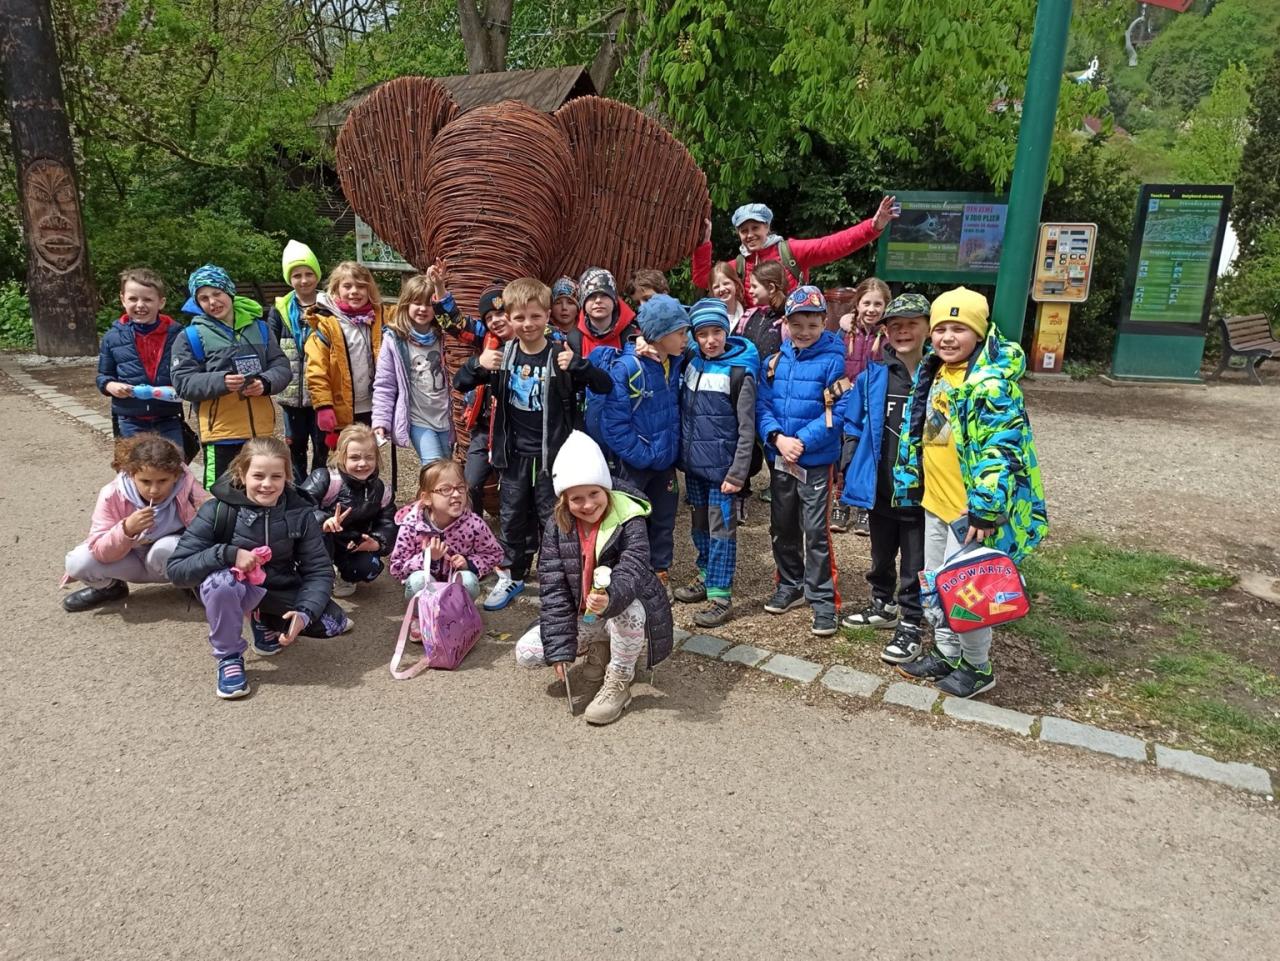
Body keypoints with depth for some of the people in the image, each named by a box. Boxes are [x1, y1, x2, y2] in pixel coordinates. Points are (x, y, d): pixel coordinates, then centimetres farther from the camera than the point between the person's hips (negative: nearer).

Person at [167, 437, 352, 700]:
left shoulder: (300, 513, -13)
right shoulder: (218, 510, -19)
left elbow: (319, 571, -13)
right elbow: (176, 569, -21)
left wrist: (304, 613, -29)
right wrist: (227, 554, -36)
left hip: (282, 590, 3)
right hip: (237, 588, -3)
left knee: (332, 624, -12)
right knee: (220, 581, -37)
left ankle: (267, 621, 16)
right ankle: (229, 658, -12)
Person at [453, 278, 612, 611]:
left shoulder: (560, 355, -11)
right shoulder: (503, 354, -1)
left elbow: (604, 386, -15)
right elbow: (460, 384, 4)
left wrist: (576, 366, -33)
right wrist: (478, 365, -17)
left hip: (551, 454, -3)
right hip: (513, 454, 4)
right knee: (512, 518, 15)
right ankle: (511, 576, 32)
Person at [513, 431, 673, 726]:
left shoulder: (628, 522, -20)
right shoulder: (557, 527, -9)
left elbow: (633, 571, -33)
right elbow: (553, 588, -10)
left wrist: (610, 598, -57)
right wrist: (558, 647, -16)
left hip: (622, 612, -4)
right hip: (580, 618, 5)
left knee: (628, 608, -40)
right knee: (526, 653, -11)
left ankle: (619, 683, -14)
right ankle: (599, 647, 12)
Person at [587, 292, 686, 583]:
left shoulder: (675, 363, 0)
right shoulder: (626, 368, -22)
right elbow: (615, 425, -22)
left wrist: (670, 449, 5)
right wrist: (645, 456, -21)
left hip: (665, 460, 7)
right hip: (632, 464, -7)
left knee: (664, 519, 16)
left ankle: (659, 573, 32)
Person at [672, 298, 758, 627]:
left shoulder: (739, 373, -11)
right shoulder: (691, 364, 5)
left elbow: (746, 429, -12)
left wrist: (737, 474, -14)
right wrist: (682, 455, 1)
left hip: (722, 466, -6)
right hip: (694, 463, 6)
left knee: (721, 531, 0)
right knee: (700, 525, 17)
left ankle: (720, 595, 7)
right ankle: (706, 577, 32)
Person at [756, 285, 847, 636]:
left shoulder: (832, 361, -9)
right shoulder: (775, 361, 4)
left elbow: (836, 412, -13)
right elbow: (762, 406, 2)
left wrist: (802, 442, -19)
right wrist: (778, 438, -15)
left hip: (817, 461, -5)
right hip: (780, 459, 5)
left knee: (816, 532, -2)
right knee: (782, 527, 16)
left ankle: (823, 599, 10)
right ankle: (790, 585, 33)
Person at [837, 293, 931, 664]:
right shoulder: (872, 375, -2)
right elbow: (853, 426, 5)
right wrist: (852, 470, -2)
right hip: (879, 487, 3)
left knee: (915, 564, 8)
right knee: (881, 555, 22)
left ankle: (910, 626, 23)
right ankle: (883, 606, 42)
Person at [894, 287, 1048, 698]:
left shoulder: (990, 383, -19)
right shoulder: (932, 375, 9)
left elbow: (1000, 449, -25)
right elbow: (915, 433, 18)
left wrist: (985, 508, -28)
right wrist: (908, 482, 18)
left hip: (971, 507, -9)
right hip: (935, 502, 9)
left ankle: (977, 667, 21)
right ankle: (945, 653, 36)